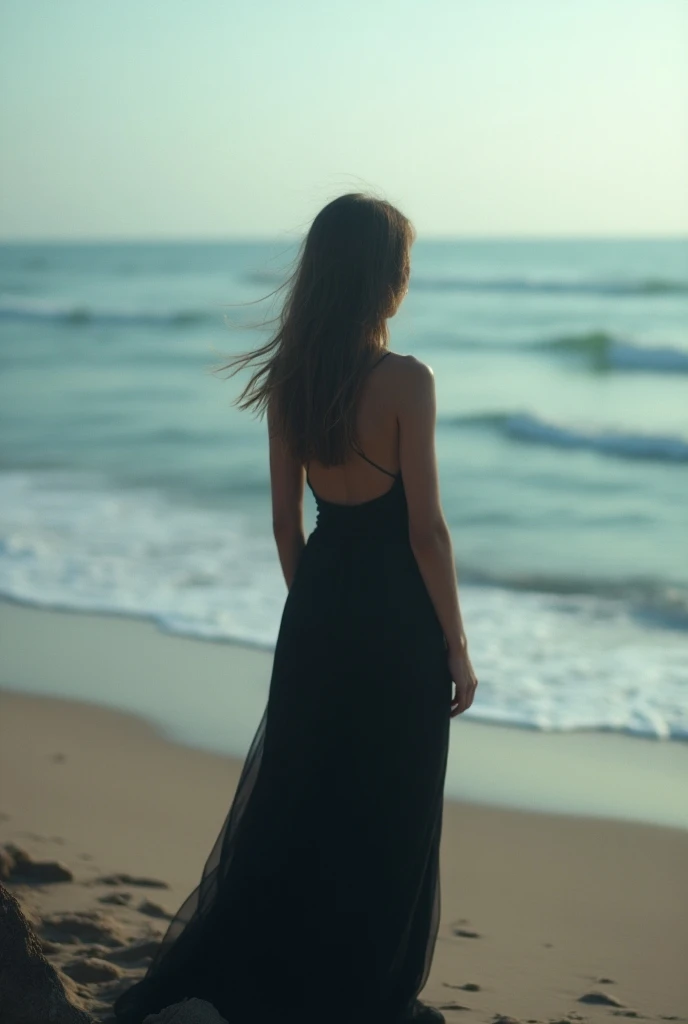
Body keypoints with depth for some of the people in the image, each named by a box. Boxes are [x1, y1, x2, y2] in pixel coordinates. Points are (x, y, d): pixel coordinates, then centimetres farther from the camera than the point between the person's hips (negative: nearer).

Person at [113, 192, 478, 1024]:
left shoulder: (287, 381, 1)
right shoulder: (405, 381, -17)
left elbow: (285, 522, 7)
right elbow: (426, 528, -15)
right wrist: (455, 644, -6)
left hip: (318, 606, 6)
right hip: (397, 615, -6)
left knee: (293, 795, 17)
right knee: (388, 814, 8)